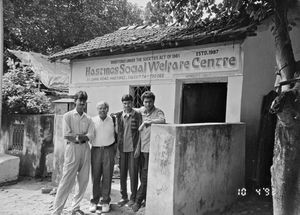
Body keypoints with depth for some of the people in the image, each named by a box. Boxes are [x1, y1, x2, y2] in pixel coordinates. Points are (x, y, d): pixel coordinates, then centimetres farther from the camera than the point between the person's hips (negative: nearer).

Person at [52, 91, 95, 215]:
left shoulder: (88, 119, 11)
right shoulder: (68, 116, 1)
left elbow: (91, 136, -1)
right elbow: (66, 135, -8)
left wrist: (77, 137, -13)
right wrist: (83, 136, -6)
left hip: (85, 149, 4)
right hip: (72, 149, -4)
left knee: (83, 181, 7)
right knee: (67, 181, -6)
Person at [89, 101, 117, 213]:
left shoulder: (112, 120, 4)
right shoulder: (92, 120, 0)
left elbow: (116, 135, 13)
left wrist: (115, 147, 9)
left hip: (109, 150, 0)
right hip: (96, 150, 0)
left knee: (107, 177, 2)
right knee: (95, 177, 2)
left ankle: (105, 202, 13)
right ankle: (94, 201, 15)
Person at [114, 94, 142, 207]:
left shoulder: (137, 115, -2)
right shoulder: (118, 115, 7)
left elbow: (140, 132, -4)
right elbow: (117, 131, 11)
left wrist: (138, 148, -9)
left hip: (133, 148, -3)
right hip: (122, 148, 3)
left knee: (133, 174, 4)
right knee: (122, 173, 10)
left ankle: (133, 198, 16)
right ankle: (124, 196, 23)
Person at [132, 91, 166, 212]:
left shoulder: (158, 112, -9)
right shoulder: (140, 111, 9)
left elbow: (162, 120, -29)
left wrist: (148, 122, -21)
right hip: (141, 147, 6)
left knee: (146, 176, -5)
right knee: (142, 176, 14)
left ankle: (138, 201, 4)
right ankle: (147, 199, 29)